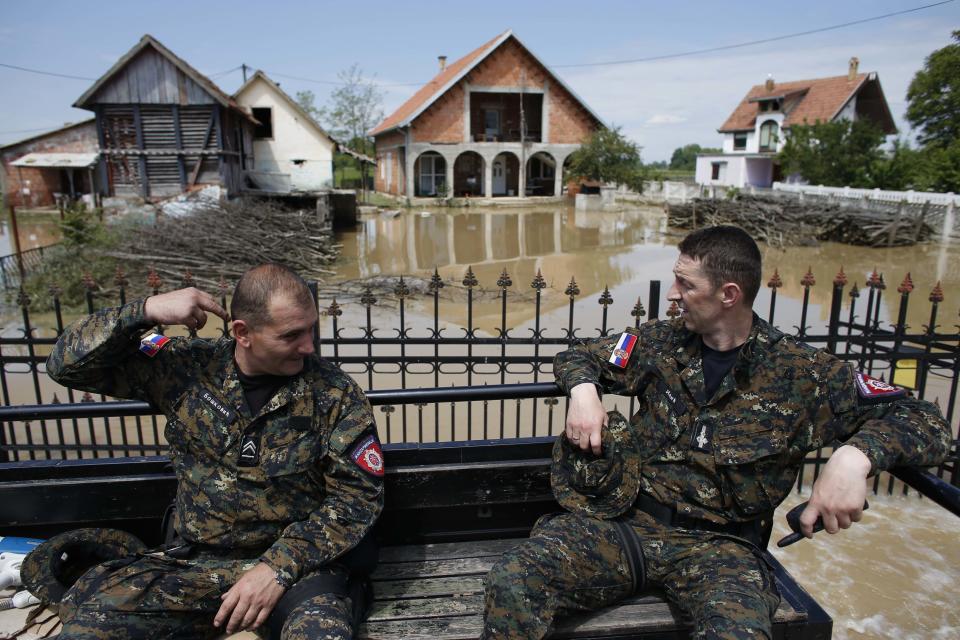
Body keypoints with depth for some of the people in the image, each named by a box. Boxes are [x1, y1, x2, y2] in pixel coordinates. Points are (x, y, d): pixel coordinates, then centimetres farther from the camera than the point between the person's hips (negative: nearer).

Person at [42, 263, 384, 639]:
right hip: (197, 560, 4)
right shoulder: (186, 367, -2)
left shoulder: (335, 394, -9)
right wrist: (145, 311, -17)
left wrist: (280, 566, -19)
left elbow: (360, 493, -9)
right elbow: (68, 365, 0)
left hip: (298, 562, -3)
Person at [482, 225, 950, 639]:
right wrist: (583, 390, -5)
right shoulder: (662, 342, 7)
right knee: (511, 583, -25)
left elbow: (925, 423, -3)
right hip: (625, 518, 2)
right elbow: (577, 356, 20)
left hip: (717, 542, -1)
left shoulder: (802, 374, -2)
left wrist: (855, 456, -25)